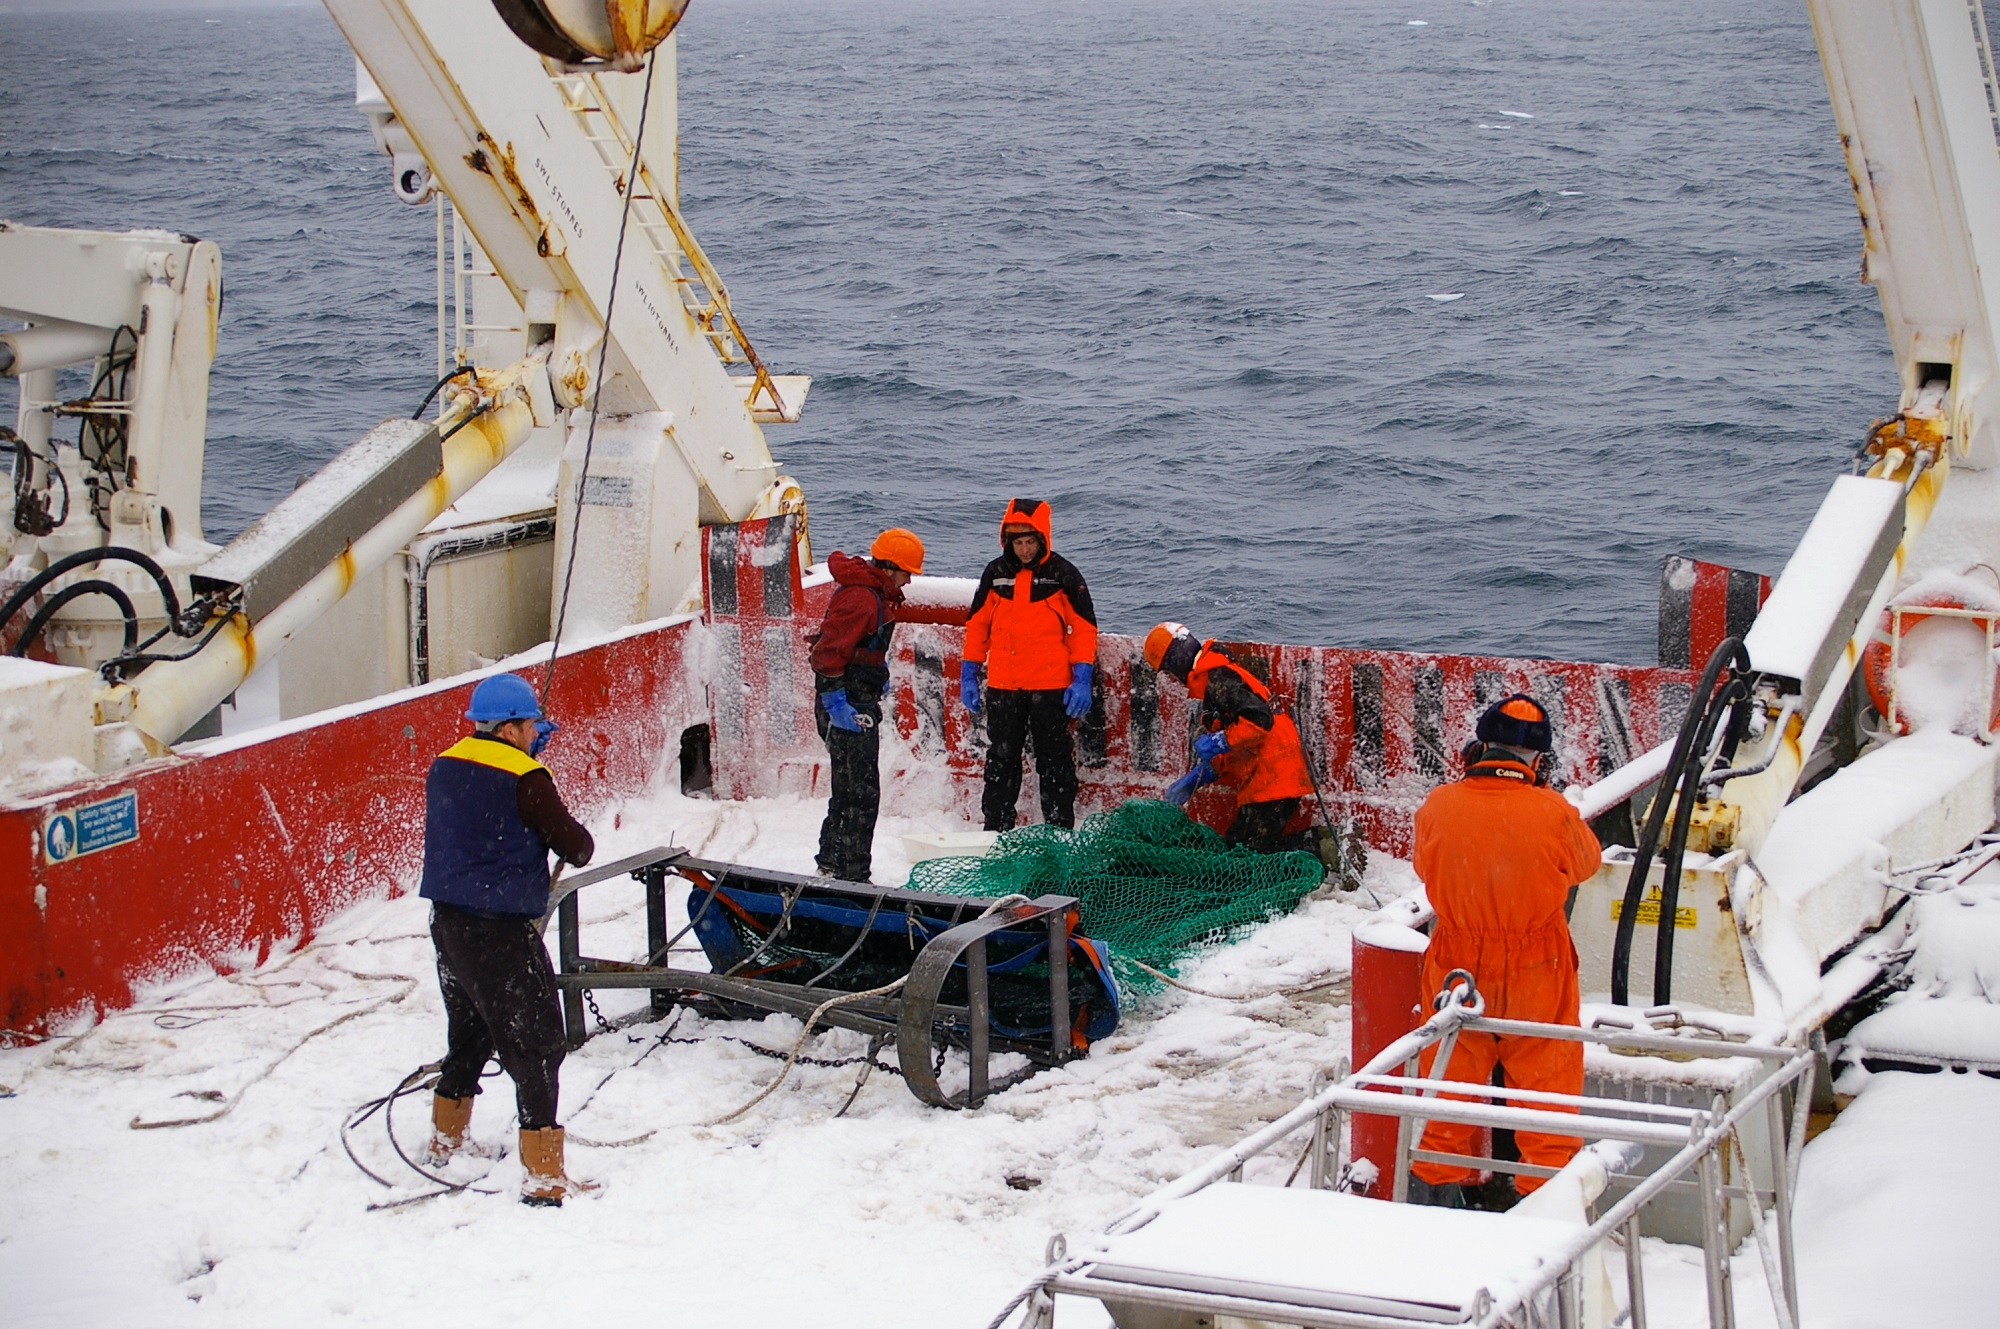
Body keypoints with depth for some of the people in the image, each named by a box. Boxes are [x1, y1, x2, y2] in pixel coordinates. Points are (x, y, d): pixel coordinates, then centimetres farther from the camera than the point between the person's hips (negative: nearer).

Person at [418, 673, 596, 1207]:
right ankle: (544, 1178, -8)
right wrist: (577, 842, 9)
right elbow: (577, 847, -13)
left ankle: (445, 1143, 40)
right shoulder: (523, 779, -16)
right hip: (502, 934, -8)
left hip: (448, 922, 8)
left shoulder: (443, 768, 6)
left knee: (469, 1036, 26)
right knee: (537, 1047, -4)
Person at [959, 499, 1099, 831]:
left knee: (1054, 761, 4)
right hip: (1002, 685, 3)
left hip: (1050, 687, -3)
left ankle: (1059, 831, 10)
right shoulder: (996, 573, 6)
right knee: (1001, 761, 9)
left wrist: (1082, 678, -7)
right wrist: (968, 675, 9)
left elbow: (1084, 628, -1)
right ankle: (996, 830, 17)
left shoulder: (1063, 574, -3)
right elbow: (977, 625, 12)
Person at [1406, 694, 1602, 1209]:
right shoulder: (1554, 814, -18)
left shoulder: (1439, 807, -14)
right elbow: (1585, 863, 2)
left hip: (1457, 968, 2)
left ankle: (1439, 1180, 30)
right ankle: (1547, 1181, 22)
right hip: (1538, 973, -2)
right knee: (1545, 1077, 13)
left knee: (1452, 1073, 18)